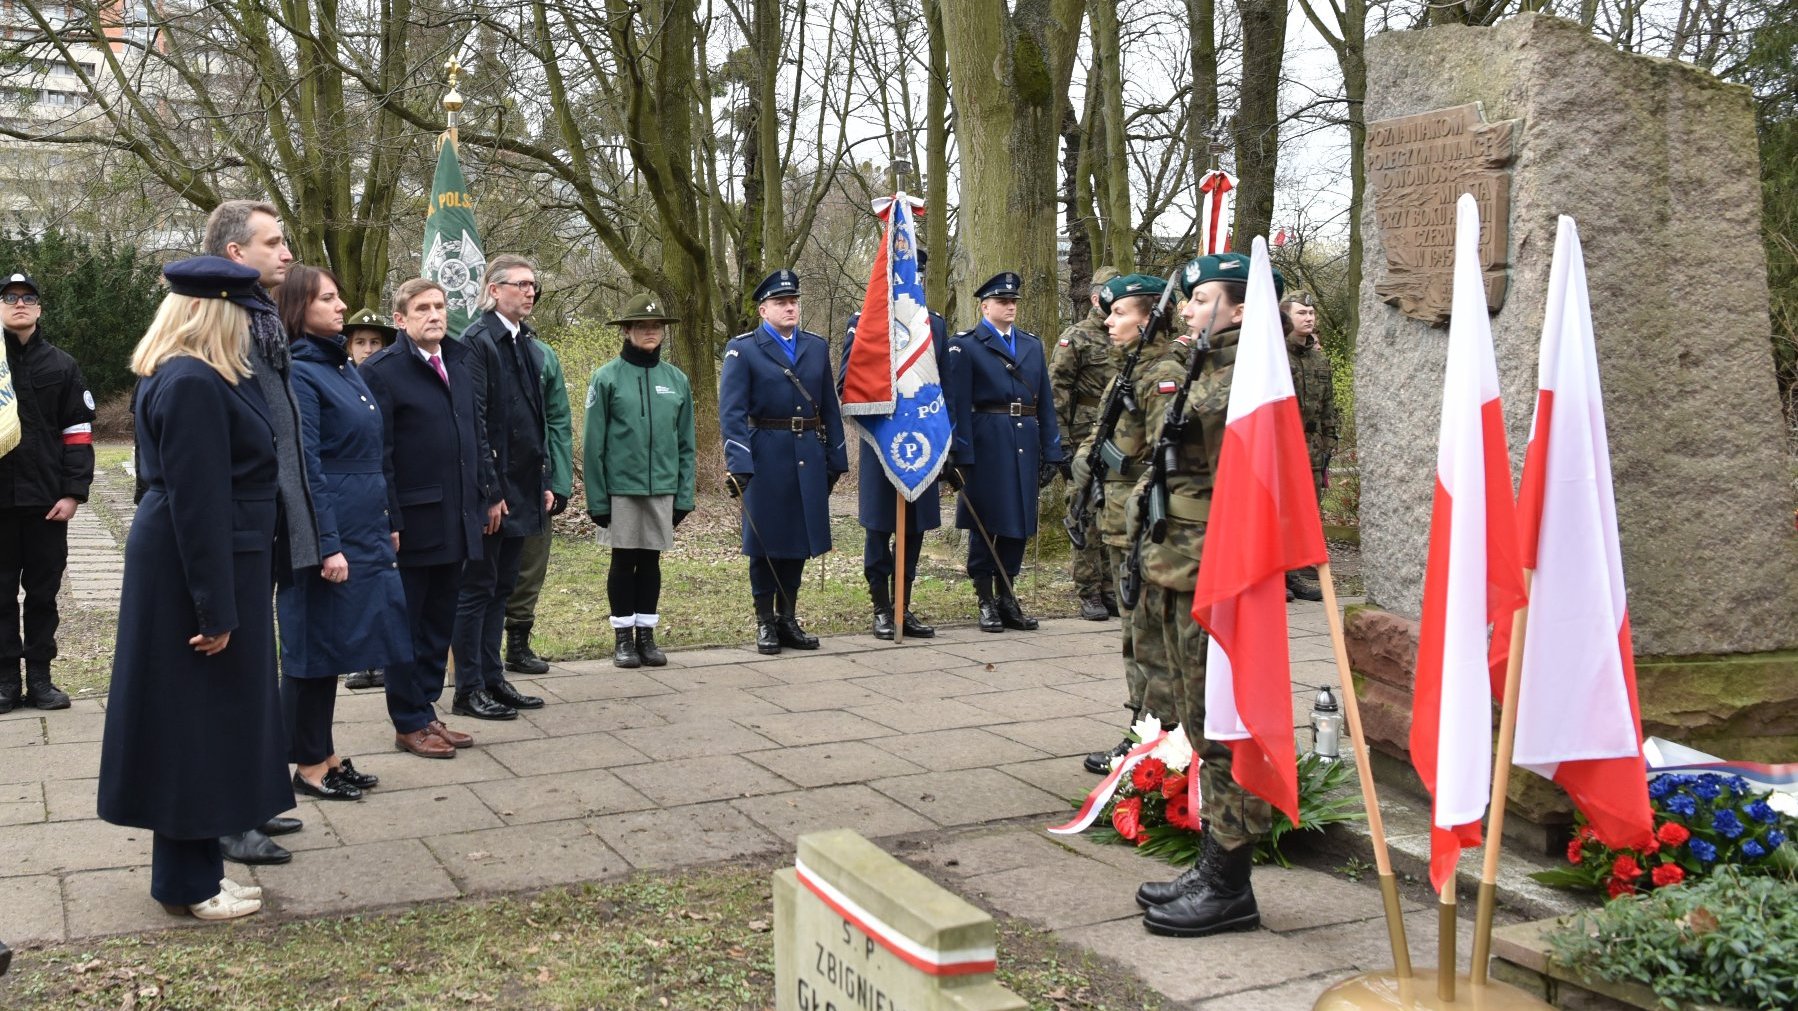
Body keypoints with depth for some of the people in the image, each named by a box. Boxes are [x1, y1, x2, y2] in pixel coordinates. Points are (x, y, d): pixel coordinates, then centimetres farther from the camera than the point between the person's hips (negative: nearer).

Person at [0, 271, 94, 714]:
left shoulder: (61, 366, 5)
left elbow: (78, 434, 3)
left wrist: (74, 492, -5)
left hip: (47, 500, 0)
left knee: (43, 593, 7)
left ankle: (39, 677, 14)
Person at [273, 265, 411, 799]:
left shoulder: (345, 368, 13)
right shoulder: (300, 374, -13)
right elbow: (306, 467, -18)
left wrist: (386, 524, 17)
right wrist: (328, 545, -21)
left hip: (364, 530, 9)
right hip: (326, 533, -9)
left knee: (336, 644, 14)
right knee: (316, 645, 1)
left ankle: (325, 753, 25)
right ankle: (309, 765, 12)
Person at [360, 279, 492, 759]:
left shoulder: (460, 360, 11)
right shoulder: (381, 371, -11)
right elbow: (378, 454, -14)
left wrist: (489, 491, 13)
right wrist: (388, 521, -16)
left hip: (458, 519, 7)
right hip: (413, 522, -7)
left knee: (439, 626, 15)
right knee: (406, 628, 6)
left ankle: (426, 713, 27)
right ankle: (409, 724, 16)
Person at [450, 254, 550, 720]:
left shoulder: (528, 344, 14)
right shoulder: (477, 340, -12)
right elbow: (473, 420, -17)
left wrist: (544, 483, 14)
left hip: (523, 488, 8)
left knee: (501, 587, 14)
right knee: (477, 588, 1)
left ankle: (492, 678, 23)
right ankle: (469, 690, 9)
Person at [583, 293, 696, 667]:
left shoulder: (677, 380, 5)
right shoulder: (607, 378, -4)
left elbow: (685, 444, 9)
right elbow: (593, 443, -4)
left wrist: (684, 495, 4)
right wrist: (597, 498, -7)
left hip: (663, 488, 3)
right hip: (621, 487, -2)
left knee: (651, 561, 9)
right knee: (624, 561, 6)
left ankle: (646, 634, 20)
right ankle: (624, 637, 16)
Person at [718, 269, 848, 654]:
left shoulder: (817, 347, 11)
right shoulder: (742, 349, -3)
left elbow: (829, 407, 12)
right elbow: (732, 412, -9)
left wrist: (836, 459, 8)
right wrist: (739, 464, -18)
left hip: (809, 458, 4)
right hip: (766, 458, -4)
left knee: (800, 540, 10)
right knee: (765, 542, 4)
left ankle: (788, 620, 22)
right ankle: (765, 624, 14)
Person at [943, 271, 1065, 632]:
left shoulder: (1032, 344, 15)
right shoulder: (965, 346, -1)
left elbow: (1045, 401, 12)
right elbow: (958, 405, -8)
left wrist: (1052, 452, 6)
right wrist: (961, 455, -15)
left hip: (1025, 444, 5)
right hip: (986, 443, -5)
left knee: (1019, 523, 9)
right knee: (984, 524, 2)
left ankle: (1007, 598, 20)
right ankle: (986, 603, 11)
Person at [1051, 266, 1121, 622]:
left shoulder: (1130, 338, 13)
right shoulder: (1075, 337, -3)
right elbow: (1056, 390, -7)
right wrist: (1062, 441, -12)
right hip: (1087, 441, -5)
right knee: (1087, 517, -1)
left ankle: (1111, 589, 15)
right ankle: (1089, 595, 5)